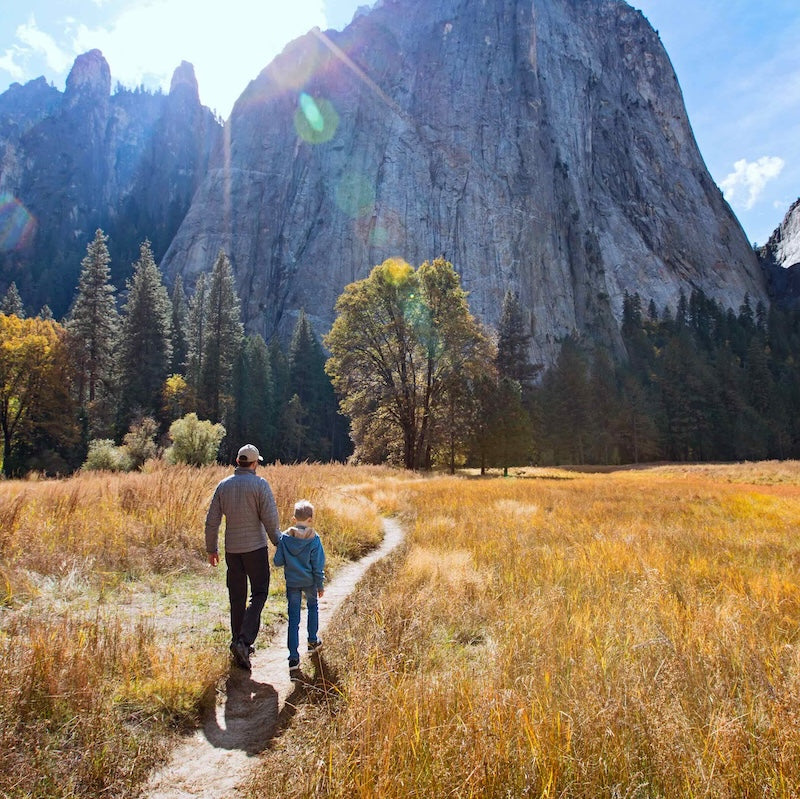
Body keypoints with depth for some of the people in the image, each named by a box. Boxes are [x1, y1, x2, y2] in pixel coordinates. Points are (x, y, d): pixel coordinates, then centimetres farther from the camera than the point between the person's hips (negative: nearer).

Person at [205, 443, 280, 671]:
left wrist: (211, 549, 15)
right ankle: (244, 640, -10)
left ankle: (238, 643, 20)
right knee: (259, 594, 5)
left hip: (232, 549, 4)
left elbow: (212, 520, 5)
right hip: (255, 547, -4)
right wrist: (279, 543, 3)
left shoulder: (223, 485, 3)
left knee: (237, 598, 13)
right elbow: (270, 519, -12)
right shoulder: (260, 484, -10)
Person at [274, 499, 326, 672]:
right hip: (309, 582, -1)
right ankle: (312, 641, 38)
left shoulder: (284, 537, -8)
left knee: (293, 619, 5)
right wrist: (320, 586, 2)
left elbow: (278, 561, -5)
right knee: (312, 607, 26)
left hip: (291, 583, 1)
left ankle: (293, 657, 2)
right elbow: (318, 566, -9)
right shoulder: (314, 539, -14)